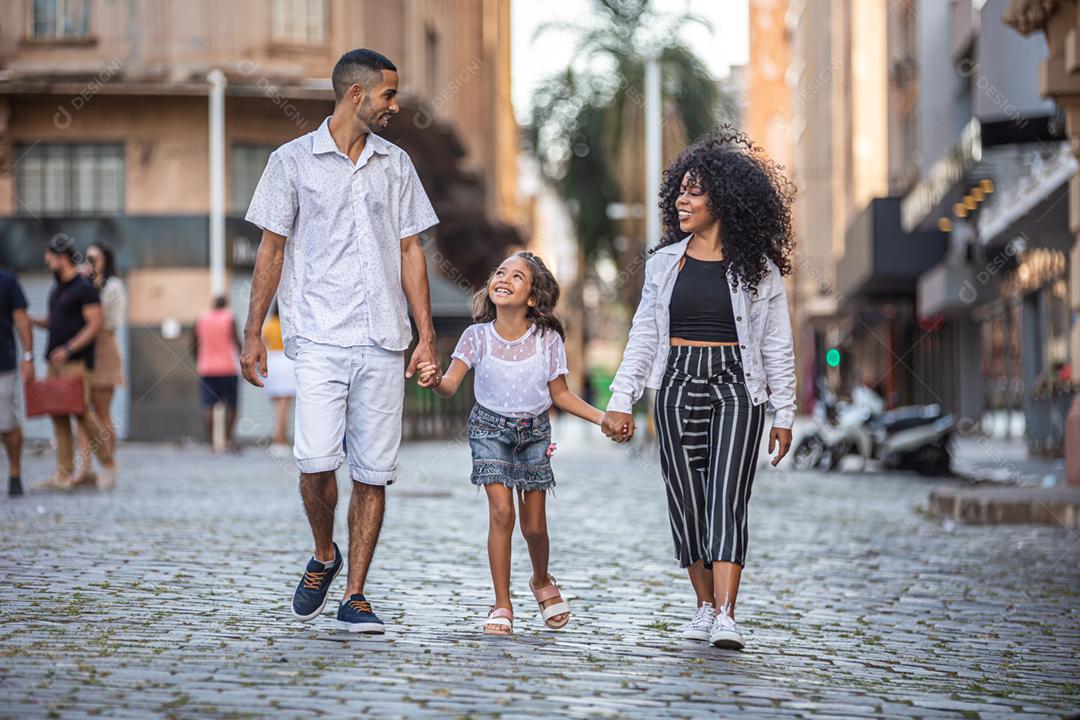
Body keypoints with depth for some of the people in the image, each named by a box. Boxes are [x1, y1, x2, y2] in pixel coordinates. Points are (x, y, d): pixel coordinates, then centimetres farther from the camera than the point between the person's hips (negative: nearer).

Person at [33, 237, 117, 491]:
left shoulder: (84, 287, -7)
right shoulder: (56, 289, 18)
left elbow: (95, 324, -13)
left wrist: (69, 349, -19)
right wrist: (31, 320, 7)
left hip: (75, 362, -8)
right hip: (55, 360, 8)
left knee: (81, 411, -11)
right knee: (58, 416, 4)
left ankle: (108, 466, 1)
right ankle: (64, 475, 5)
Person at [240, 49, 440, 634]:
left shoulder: (396, 164, 13)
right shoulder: (294, 160, 4)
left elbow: (410, 251, 14)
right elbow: (271, 249, 6)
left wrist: (426, 335, 6)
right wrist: (253, 332, 1)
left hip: (383, 343, 3)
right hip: (319, 338, -3)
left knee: (373, 472, 0)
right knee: (316, 460, -15)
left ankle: (354, 595, 8)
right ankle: (323, 557, 14)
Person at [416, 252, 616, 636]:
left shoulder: (547, 339, -12)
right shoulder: (478, 336, -13)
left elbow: (560, 394, -1)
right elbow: (452, 385, -20)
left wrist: (602, 418, -9)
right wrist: (435, 381, -43)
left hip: (533, 431, 1)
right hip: (490, 428, -1)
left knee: (534, 524, 3)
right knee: (501, 511, -14)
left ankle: (542, 581, 36)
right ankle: (502, 605, -3)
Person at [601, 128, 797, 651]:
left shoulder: (757, 268, 2)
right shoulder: (665, 263, 9)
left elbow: (778, 347, 4)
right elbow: (643, 337, 12)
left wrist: (784, 415, 2)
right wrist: (621, 401, 5)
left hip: (736, 390, -3)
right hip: (678, 387, 3)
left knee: (727, 499, -13)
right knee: (687, 502, 3)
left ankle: (726, 618, -20)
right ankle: (705, 606, 16)